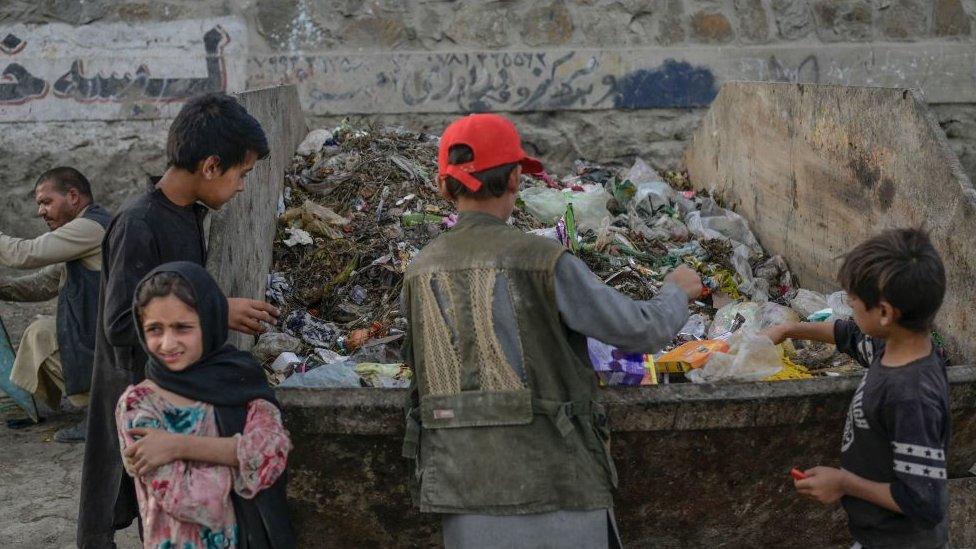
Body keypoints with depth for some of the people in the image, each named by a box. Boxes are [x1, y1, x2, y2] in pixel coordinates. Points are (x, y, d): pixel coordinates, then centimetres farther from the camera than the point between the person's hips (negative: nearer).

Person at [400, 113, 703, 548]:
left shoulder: (419, 273, 4)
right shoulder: (544, 262, -11)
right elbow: (644, 331, -2)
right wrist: (678, 291, 19)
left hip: (463, 482, 5)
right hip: (549, 480, -4)